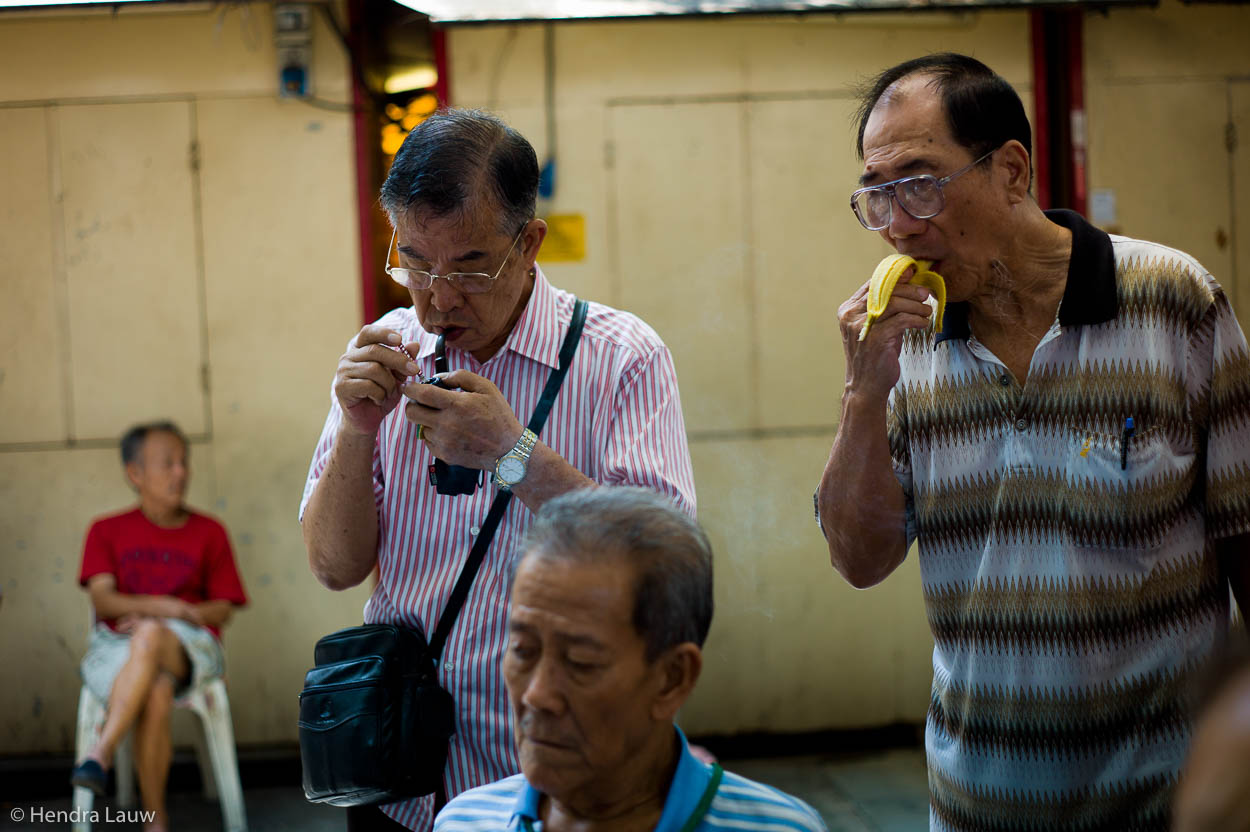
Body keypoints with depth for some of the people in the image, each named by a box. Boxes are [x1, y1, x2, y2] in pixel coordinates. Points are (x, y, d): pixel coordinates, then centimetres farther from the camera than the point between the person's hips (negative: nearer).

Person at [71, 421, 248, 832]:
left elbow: (223, 609, 6)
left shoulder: (208, 532, 11)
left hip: (187, 645, -1)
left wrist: (154, 618, -10)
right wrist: (162, 605, -21)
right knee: (155, 695, -36)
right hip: (116, 647, 1)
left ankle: (100, 755, -42)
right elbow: (103, 600, -2)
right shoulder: (107, 532, 12)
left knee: (151, 637, -39)